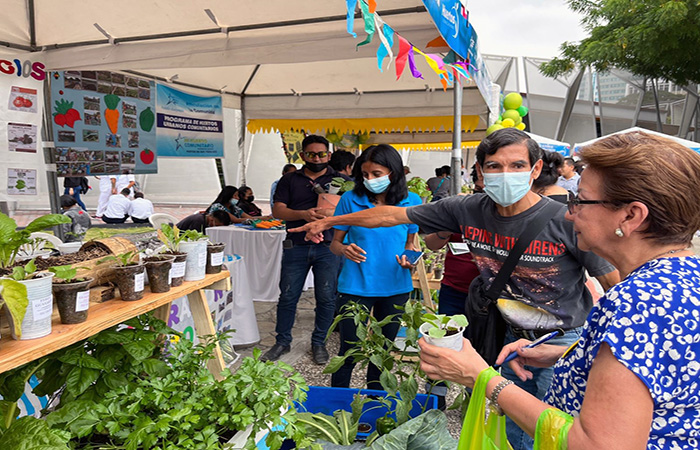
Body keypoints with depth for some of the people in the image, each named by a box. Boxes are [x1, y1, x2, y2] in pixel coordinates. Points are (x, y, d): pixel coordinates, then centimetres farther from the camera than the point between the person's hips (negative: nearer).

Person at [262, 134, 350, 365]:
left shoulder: (340, 180, 8)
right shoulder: (290, 180, 11)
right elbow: (277, 210, 2)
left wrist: (331, 214, -19)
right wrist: (303, 214, -16)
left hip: (328, 246, -1)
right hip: (296, 246, 1)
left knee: (326, 298, 4)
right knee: (287, 296, 6)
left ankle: (319, 343, 22)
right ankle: (282, 342, 24)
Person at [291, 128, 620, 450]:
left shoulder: (566, 220, -22)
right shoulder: (468, 210, -11)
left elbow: (617, 285, -12)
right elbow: (394, 215, -5)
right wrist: (329, 221, 2)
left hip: (563, 343, -3)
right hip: (512, 338, 4)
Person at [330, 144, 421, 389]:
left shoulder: (411, 201, -1)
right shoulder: (350, 199, -7)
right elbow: (335, 242, 0)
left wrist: (410, 257, -11)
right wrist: (344, 249, -23)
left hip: (396, 287, 3)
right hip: (356, 286, -2)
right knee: (349, 352, 2)